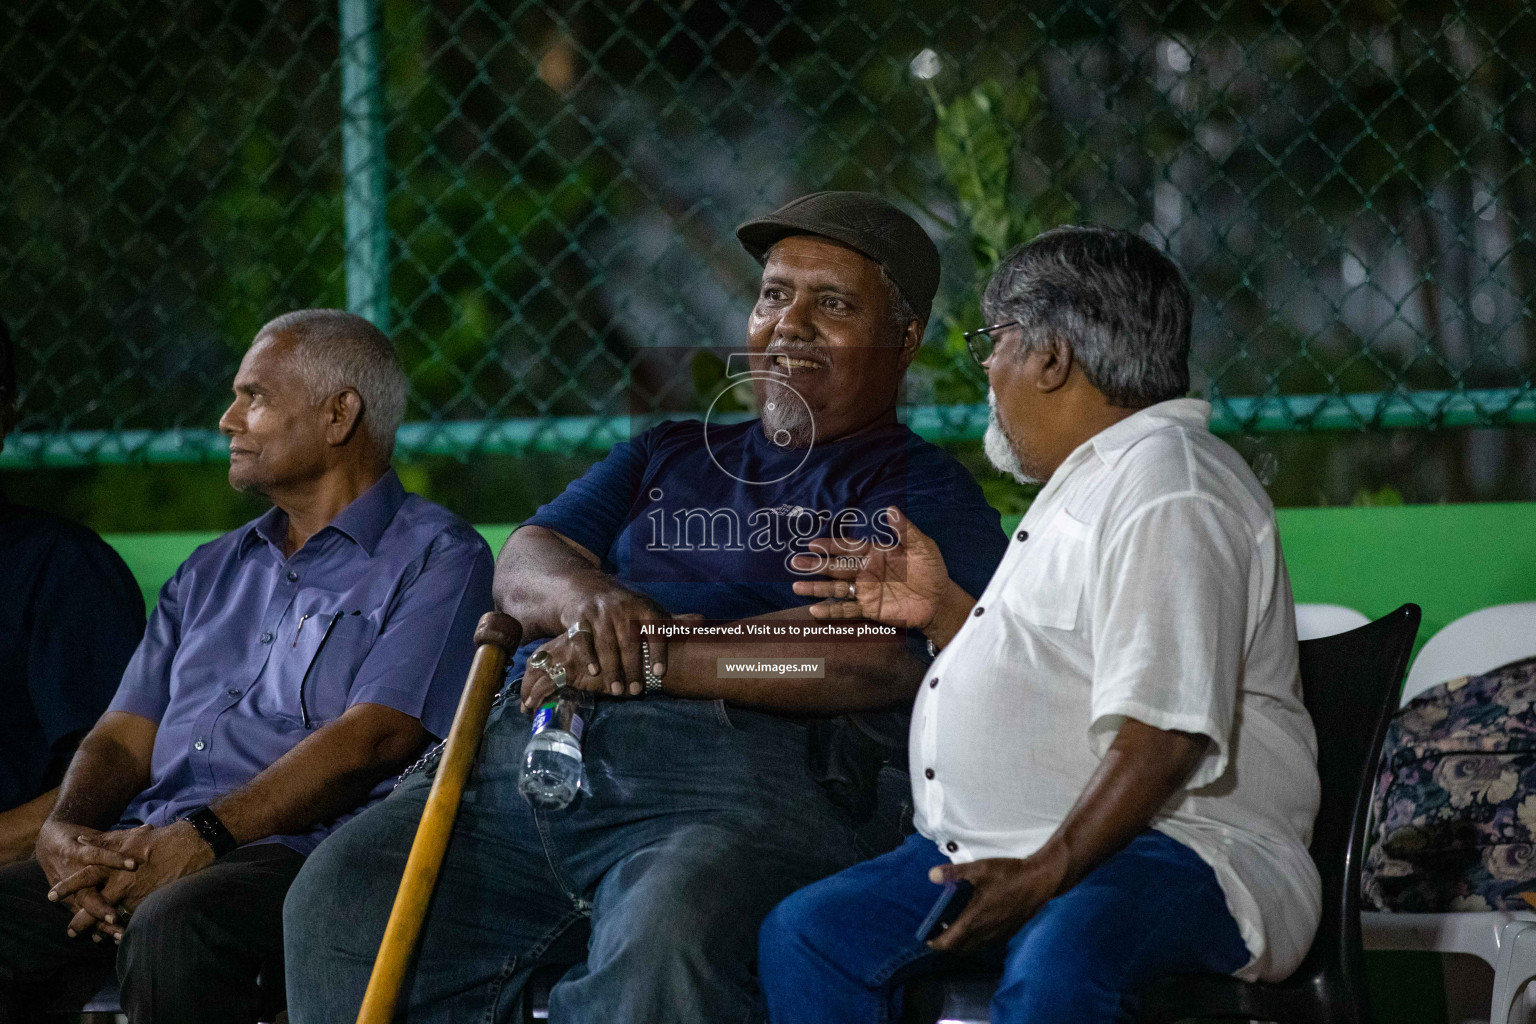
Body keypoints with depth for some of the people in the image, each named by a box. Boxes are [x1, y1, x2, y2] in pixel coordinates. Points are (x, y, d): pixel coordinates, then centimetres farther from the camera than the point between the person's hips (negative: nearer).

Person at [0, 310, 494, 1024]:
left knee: (175, 927, -39)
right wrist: (64, 830, -5)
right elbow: (125, 736, 20)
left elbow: (373, 737, -8)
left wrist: (203, 834, -18)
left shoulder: (436, 556, 6)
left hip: (299, 849, -6)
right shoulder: (211, 573, 29)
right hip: (144, 850, 6)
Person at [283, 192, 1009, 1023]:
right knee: (339, 898, -19)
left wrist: (654, 659, -10)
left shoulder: (918, 488, 12)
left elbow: (891, 655, -7)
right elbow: (521, 566, 20)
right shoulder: (669, 456, 33)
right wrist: (586, 597, -6)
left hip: (731, 775, -6)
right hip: (526, 751, 6)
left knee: (666, 942, -39)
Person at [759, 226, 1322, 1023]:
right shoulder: (1084, 485, 22)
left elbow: (1164, 735, -23)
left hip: (1169, 850, -11)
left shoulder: (1166, 491, -12)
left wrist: (1045, 876, -27)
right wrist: (945, 613, 16)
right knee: (806, 934, -3)